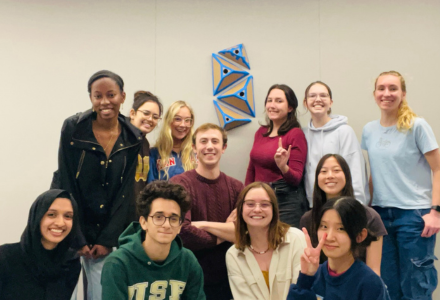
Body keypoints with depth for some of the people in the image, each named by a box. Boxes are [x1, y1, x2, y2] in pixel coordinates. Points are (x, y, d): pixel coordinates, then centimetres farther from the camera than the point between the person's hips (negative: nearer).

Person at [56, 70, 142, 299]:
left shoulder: (133, 139, -3)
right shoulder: (72, 129, -9)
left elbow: (125, 194, -3)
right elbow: (67, 186, -9)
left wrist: (107, 240, -8)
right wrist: (76, 239, -11)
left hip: (110, 233, 1)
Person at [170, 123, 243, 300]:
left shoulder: (236, 187, 2)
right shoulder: (180, 184, -11)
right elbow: (183, 232, -24)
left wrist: (204, 225, -18)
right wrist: (226, 233, -10)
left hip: (227, 279, 4)